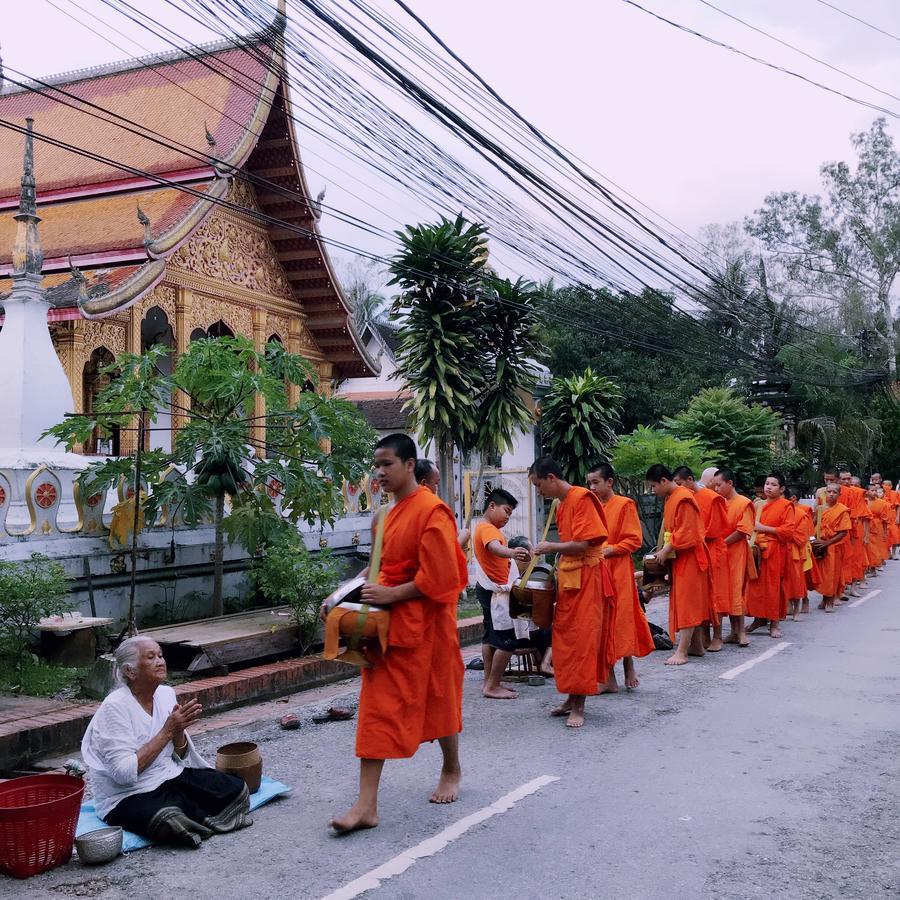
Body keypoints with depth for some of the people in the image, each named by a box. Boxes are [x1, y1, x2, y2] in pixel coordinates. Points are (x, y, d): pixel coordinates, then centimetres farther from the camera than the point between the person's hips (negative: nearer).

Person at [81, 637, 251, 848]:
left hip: (171, 777, 6)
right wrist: (168, 731, -23)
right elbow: (124, 773, -25)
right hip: (128, 796, -6)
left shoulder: (166, 694, 4)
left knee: (238, 789, -13)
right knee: (171, 821, -36)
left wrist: (179, 730, -12)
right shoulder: (115, 706, -17)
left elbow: (180, 757, 10)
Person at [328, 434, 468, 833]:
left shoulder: (432, 511, -15)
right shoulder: (391, 515, 11)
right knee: (378, 707, 5)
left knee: (438, 700, 12)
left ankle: (452, 770, 38)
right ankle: (366, 804, 11)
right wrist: (350, 593, 9)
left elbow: (438, 578, -20)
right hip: (388, 622, 8)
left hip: (424, 624, -7)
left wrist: (391, 595, -20)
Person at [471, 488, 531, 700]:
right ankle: (492, 687, -6)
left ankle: (489, 683, 20)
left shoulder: (487, 527, 16)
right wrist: (512, 552, -58)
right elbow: (494, 547, -40)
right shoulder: (487, 528, -18)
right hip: (494, 592, -11)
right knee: (507, 641, -9)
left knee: (490, 636, 14)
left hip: (489, 590, 11)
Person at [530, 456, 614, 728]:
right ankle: (572, 698, 18)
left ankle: (578, 706, 0)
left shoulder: (581, 498, -13)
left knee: (582, 640, -4)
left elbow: (583, 545, -19)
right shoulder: (561, 505, 14)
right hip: (568, 578, 9)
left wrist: (551, 547, -10)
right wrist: (558, 567, 5)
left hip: (586, 578, -9)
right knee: (565, 639, 9)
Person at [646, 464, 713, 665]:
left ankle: (682, 652, -8)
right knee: (694, 603, 14)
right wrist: (664, 550, 8)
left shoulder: (683, 499, -18)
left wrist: (666, 550, -16)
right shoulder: (671, 498, 12)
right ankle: (697, 645, 21)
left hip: (689, 558, -9)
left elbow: (686, 533, -22)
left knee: (687, 603, -8)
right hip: (680, 558, 9)